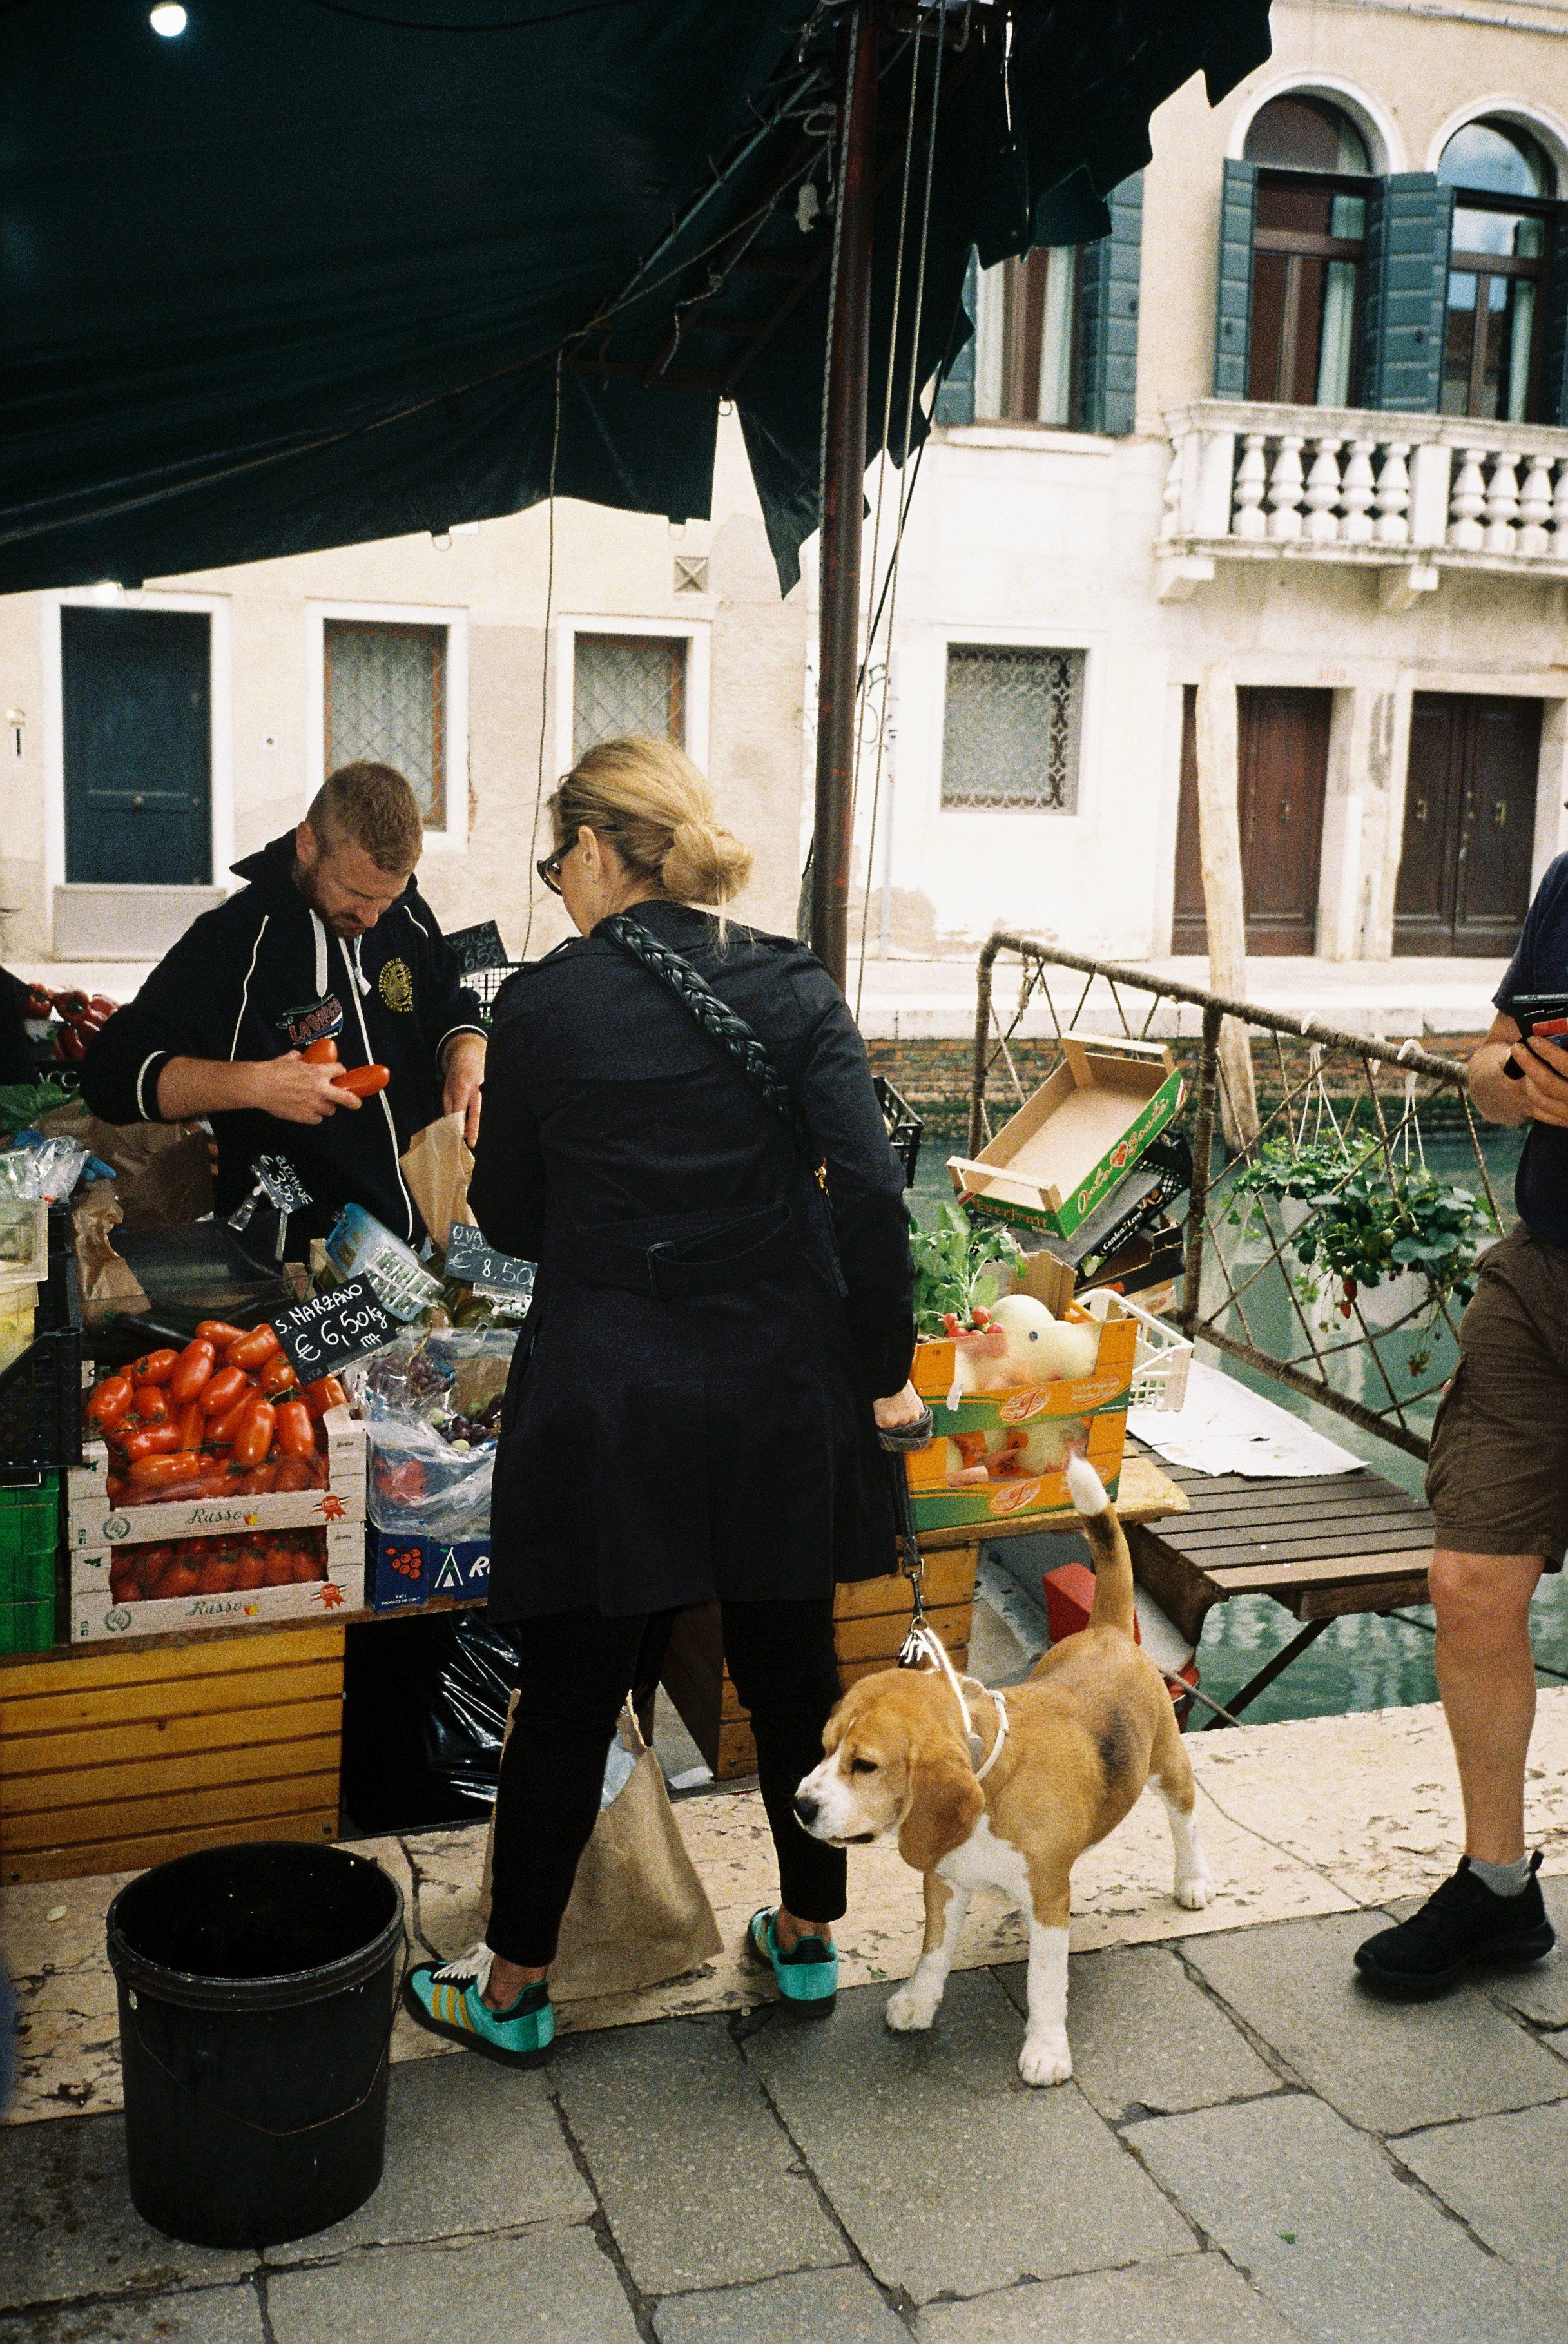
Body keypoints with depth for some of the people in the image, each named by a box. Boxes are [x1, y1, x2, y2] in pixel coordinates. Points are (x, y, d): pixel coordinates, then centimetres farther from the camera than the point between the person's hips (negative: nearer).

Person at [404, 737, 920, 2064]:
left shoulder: (544, 1006, -8)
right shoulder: (796, 989, -3)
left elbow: (509, 1219, 1)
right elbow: (872, 1188, -11)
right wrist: (887, 1366, -3)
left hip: (604, 1399, -2)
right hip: (779, 1394, 3)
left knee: (568, 1699, 11)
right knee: (793, 1673, 19)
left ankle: (516, 1991, 27)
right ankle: (809, 1940, 37)